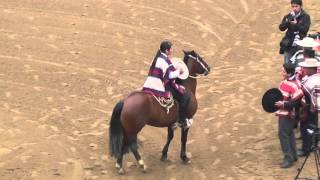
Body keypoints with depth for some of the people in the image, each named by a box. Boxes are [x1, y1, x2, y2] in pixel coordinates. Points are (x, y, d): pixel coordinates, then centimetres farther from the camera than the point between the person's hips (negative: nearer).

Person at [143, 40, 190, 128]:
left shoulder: (158, 58, 13)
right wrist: (179, 71, -5)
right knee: (185, 96, -7)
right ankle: (182, 120, -5)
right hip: (161, 87, -11)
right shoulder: (166, 60, -17)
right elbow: (170, 75, -21)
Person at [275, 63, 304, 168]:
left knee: (283, 134, -9)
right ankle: (293, 156, 29)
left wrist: (284, 104, -26)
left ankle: (288, 158, -3)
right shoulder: (285, 82, 4)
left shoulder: (294, 85, -25)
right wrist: (277, 101, 4)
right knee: (289, 134, 17)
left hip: (288, 114, -10)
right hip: (283, 112, 10)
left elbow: (297, 101, -28)